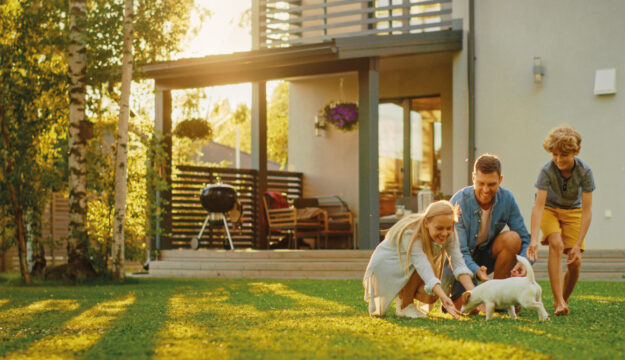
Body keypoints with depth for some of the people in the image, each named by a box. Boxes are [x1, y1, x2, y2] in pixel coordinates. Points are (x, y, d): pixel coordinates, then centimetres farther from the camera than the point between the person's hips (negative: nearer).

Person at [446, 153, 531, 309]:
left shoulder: (506, 198, -12)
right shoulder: (459, 203, -24)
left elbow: (524, 238, -8)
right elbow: (458, 251, -27)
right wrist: (476, 271, -47)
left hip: (486, 255, 4)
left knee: (512, 238, -26)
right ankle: (454, 296, 15)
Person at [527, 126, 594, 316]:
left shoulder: (584, 172, -25)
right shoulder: (547, 170, -28)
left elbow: (586, 211, -24)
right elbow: (538, 206, -32)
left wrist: (578, 245, -29)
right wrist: (534, 240, -43)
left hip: (573, 211, 1)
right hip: (549, 209, -1)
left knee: (575, 262, -10)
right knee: (556, 244, -28)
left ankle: (564, 299, 16)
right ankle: (559, 301, -28)